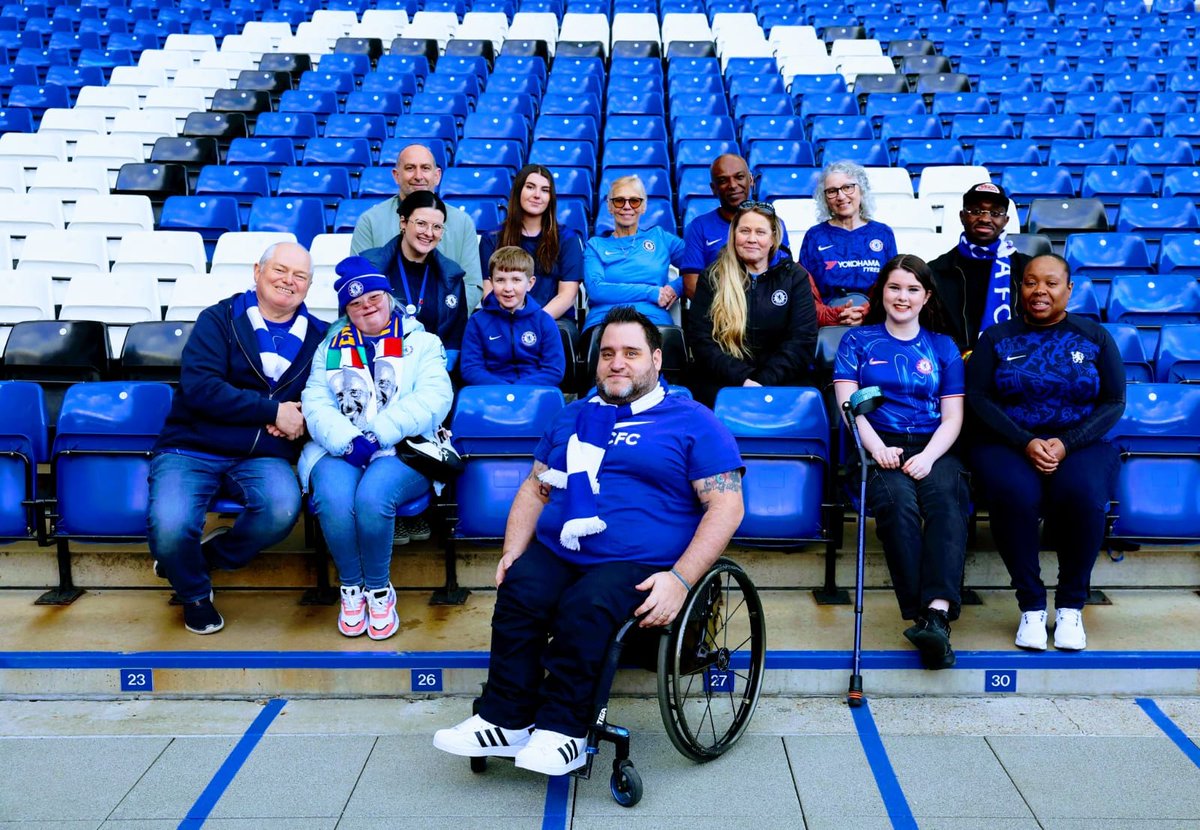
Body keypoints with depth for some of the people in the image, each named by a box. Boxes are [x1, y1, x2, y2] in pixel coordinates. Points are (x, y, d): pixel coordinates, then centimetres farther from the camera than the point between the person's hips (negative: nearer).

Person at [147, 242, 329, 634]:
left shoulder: (317, 336, 12)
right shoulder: (219, 319, 3)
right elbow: (200, 388, -11)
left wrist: (300, 418, -9)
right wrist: (273, 410, -14)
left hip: (262, 457, 2)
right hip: (191, 450, -2)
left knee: (283, 509, -32)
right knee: (169, 528, -28)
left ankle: (206, 556, 1)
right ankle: (194, 593, 9)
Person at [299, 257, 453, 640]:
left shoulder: (421, 343, 14)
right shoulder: (330, 348, 21)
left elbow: (433, 399, -4)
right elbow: (315, 403, 6)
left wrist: (377, 435, -17)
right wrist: (347, 441, -15)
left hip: (402, 450, -2)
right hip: (339, 451, 2)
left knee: (372, 497, -33)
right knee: (334, 498, -31)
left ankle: (379, 589, -9)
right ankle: (351, 587, -7)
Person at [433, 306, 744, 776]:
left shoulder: (693, 423, 7)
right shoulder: (574, 417, 24)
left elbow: (726, 506, -1)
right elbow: (535, 487, 25)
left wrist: (680, 579, -14)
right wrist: (512, 552, 7)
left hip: (637, 566, -4)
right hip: (554, 554, 5)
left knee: (584, 609, -33)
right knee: (517, 592, -26)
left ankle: (561, 729, -19)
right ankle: (506, 720, -17)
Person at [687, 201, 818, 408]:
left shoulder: (794, 277, 10)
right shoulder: (712, 277, 8)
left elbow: (802, 340, 0)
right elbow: (700, 339, -1)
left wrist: (762, 381, -14)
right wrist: (743, 380, -15)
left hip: (781, 382, 1)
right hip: (721, 382, 0)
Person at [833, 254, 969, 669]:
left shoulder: (943, 347, 21)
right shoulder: (858, 340, 17)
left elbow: (952, 417, 12)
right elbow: (849, 403, 4)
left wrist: (928, 456, -9)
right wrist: (878, 448, -13)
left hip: (932, 450, 1)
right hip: (879, 448, -1)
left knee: (947, 499, -34)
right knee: (899, 501, -35)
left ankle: (937, 613, -47)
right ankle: (924, 616, -38)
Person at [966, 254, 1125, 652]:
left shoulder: (1095, 337, 11)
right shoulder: (996, 338, 9)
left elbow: (1114, 403, 4)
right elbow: (979, 398, -1)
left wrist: (1067, 443, -13)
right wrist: (1025, 443, -15)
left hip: (1079, 444, 0)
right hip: (1008, 443, 0)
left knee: (1082, 493, -33)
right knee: (1014, 494, -34)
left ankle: (1071, 605, -12)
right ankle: (1031, 605, -15)